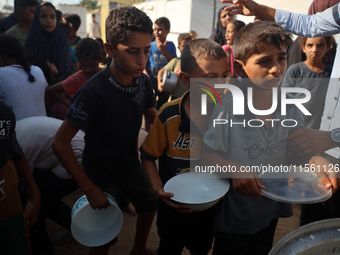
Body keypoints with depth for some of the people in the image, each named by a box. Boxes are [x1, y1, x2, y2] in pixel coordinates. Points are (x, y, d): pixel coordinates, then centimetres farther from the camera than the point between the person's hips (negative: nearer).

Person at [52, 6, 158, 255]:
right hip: (102, 175, -6)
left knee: (150, 206, 25)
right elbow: (60, 143, -26)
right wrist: (89, 188, -24)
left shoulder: (143, 81, -13)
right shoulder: (94, 92, -32)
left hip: (132, 165, 7)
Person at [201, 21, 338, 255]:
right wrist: (234, 169, -34)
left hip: (272, 211, 5)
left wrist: (315, 161, -18)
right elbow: (209, 155, -18)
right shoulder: (229, 106, -22)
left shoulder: (290, 106, -7)